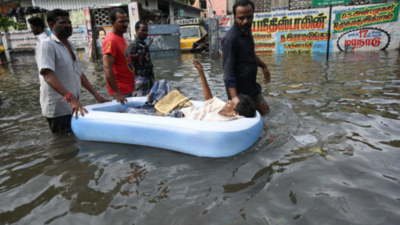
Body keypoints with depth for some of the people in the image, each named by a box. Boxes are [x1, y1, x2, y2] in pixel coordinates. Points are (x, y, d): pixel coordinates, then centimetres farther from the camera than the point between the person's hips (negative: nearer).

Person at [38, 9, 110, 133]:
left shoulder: (70, 46, 15)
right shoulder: (47, 44, -10)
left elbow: (79, 74, 17)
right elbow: (48, 76, -23)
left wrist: (96, 95, 9)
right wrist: (70, 97, -35)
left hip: (73, 106, 8)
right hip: (58, 109, -8)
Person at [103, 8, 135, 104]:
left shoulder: (121, 37, 10)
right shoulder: (111, 40, -18)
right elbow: (107, 67, -25)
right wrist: (116, 93, -29)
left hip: (128, 88, 9)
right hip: (120, 90, -9)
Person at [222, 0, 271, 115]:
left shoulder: (247, 30, 2)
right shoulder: (230, 39, -25)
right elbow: (228, 70, -29)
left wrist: (263, 66, 21)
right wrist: (234, 96, -36)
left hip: (252, 85, 8)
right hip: (238, 89, -8)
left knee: (264, 110, 18)